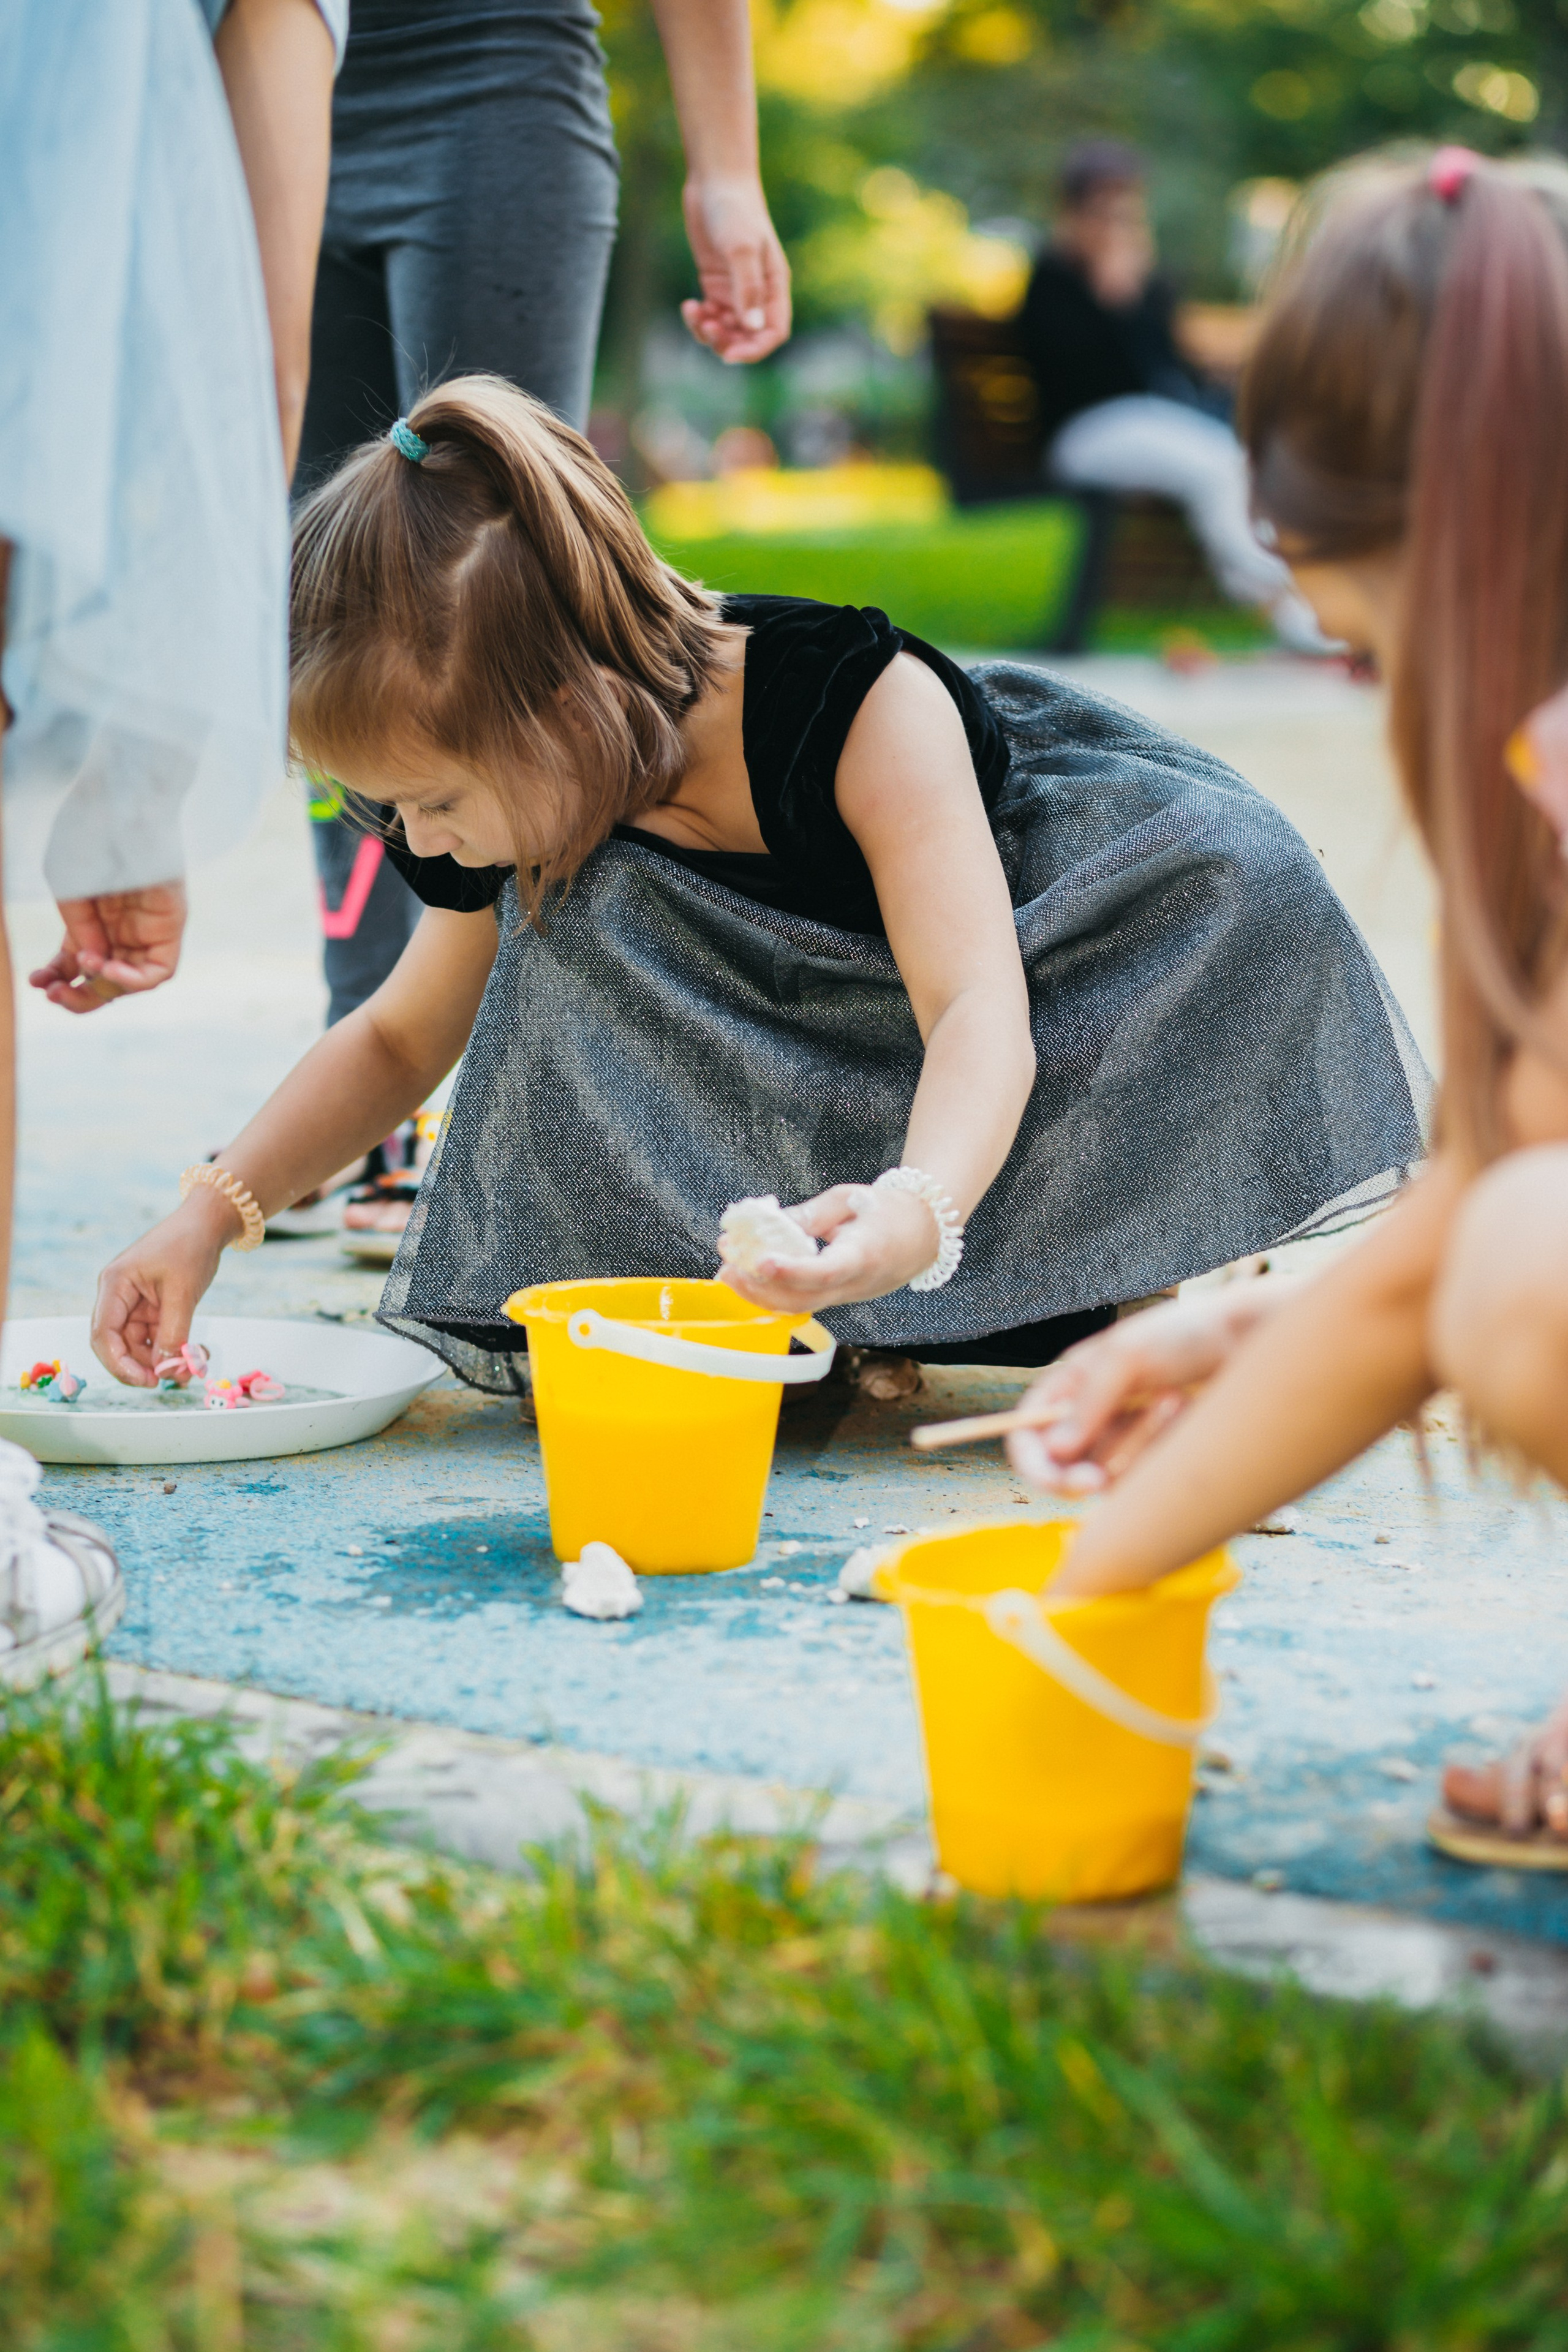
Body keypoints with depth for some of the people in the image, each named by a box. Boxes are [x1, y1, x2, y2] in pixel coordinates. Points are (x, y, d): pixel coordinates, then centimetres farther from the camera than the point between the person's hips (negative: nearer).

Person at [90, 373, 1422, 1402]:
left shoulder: (865, 705, -36)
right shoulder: (540, 820, -17)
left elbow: (980, 1008, -45)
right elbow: (401, 1041, -2)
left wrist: (917, 1209, -66)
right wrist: (214, 1215, -16)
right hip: (806, 1072, 4)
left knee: (1242, 873, -35)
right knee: (571, 919, -24)